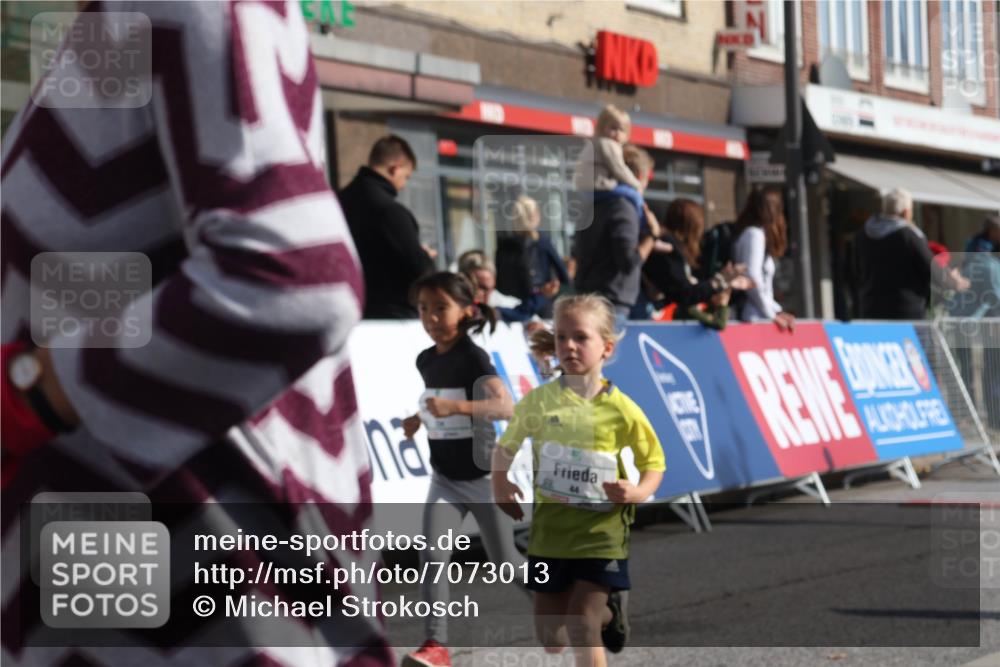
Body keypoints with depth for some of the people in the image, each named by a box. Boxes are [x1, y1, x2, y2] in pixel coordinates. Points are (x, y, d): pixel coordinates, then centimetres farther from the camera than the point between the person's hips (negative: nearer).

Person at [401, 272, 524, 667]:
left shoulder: (474, 358, -17)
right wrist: (420, 420, 5)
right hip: (445, 479, 5)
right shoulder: (426, 361, 4)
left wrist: (456, 406, -44)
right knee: (433, 556, -13)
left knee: (505, 562, 8)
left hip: (483, 476, -5)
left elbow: (506, 407, -32)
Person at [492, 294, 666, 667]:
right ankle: (606, 611, 45)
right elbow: (506, 447, 11)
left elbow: (653, 462, 1)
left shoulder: (620, 409, -9)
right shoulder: (539, 401, -3)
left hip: (600, 532, -3)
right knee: (550, 637, 13)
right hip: (549, 530, 3)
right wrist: (501, 485, -7)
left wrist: (639, 492, -20)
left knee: (580, 626, -15)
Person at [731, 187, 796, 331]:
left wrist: (778, 311, 12)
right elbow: (752, 279, -17)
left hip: (760, 317, 9)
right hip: (756, 319, -9)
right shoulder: (754, 234, -8)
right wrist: (772, 315, -10)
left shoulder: (758, 234, 20)